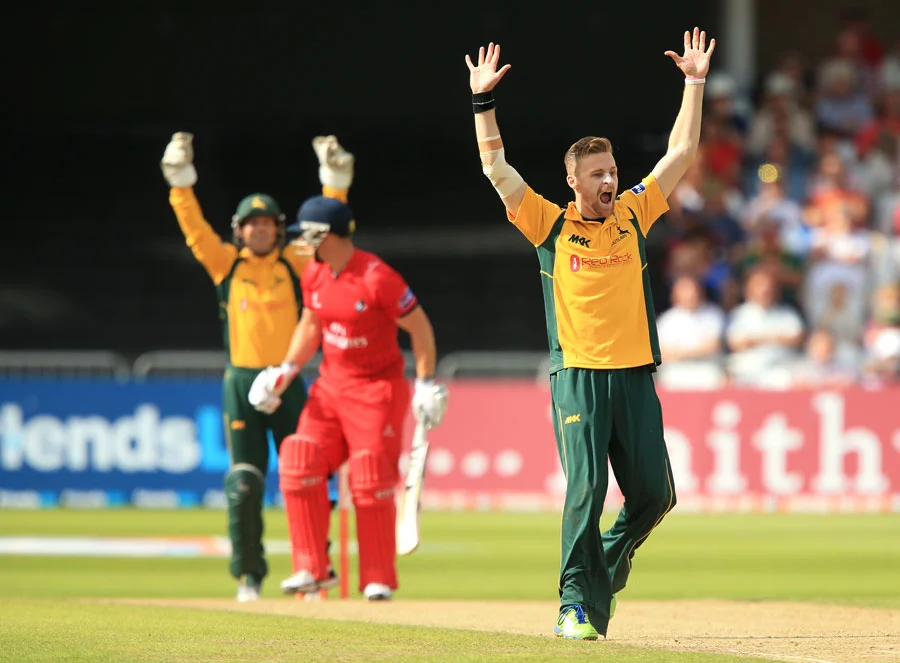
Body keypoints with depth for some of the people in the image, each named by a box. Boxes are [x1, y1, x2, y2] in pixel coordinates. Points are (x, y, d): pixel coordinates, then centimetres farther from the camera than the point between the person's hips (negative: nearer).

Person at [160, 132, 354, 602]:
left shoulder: (294, 261, 7)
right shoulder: (227, 263, 7)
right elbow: (194, 228, -2)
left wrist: (335, 184, -12)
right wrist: (180, 182, -13)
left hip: (289, 382, 0)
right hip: (242, 384, 0)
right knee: (244, 485, -2)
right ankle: (249, 576, 7)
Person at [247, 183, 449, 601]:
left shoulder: (376, 278, -20)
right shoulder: (314, 276, 3)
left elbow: (419, 327, -13)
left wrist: (427, 384, -15)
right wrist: (286, 370, 4)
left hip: (377, 389, -7)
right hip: (330, 386, 7)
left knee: (371, 483, -8)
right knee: (300, 466, -6)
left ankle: (378, 579, 4)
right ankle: (312, 567, 1)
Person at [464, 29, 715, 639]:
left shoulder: (633, 215, 11)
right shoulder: (551, 224, 4)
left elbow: (683, 154, 13)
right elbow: (496, 168, -1)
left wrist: (695, 84, 10)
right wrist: (483, 101, -8)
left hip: (636, 376, 3)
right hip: (578, 377, -3)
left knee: (654, 495, 2)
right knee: (586, 489, -11)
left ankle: (605, 570, 26)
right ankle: (576, 603, -4)